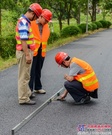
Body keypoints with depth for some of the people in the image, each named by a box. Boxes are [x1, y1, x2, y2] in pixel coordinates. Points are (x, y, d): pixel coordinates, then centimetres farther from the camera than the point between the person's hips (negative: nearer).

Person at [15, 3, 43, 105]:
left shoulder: (26, 21, 12)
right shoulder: (23, 22, -19)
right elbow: (23, 40, -25)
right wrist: (27, 55, -25)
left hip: (27, 52, 10)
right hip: (24, 52, -10)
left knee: (25, 75, 19)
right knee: (24, 76, -4)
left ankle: (27, 93, 32)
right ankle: (23, 99, 3)